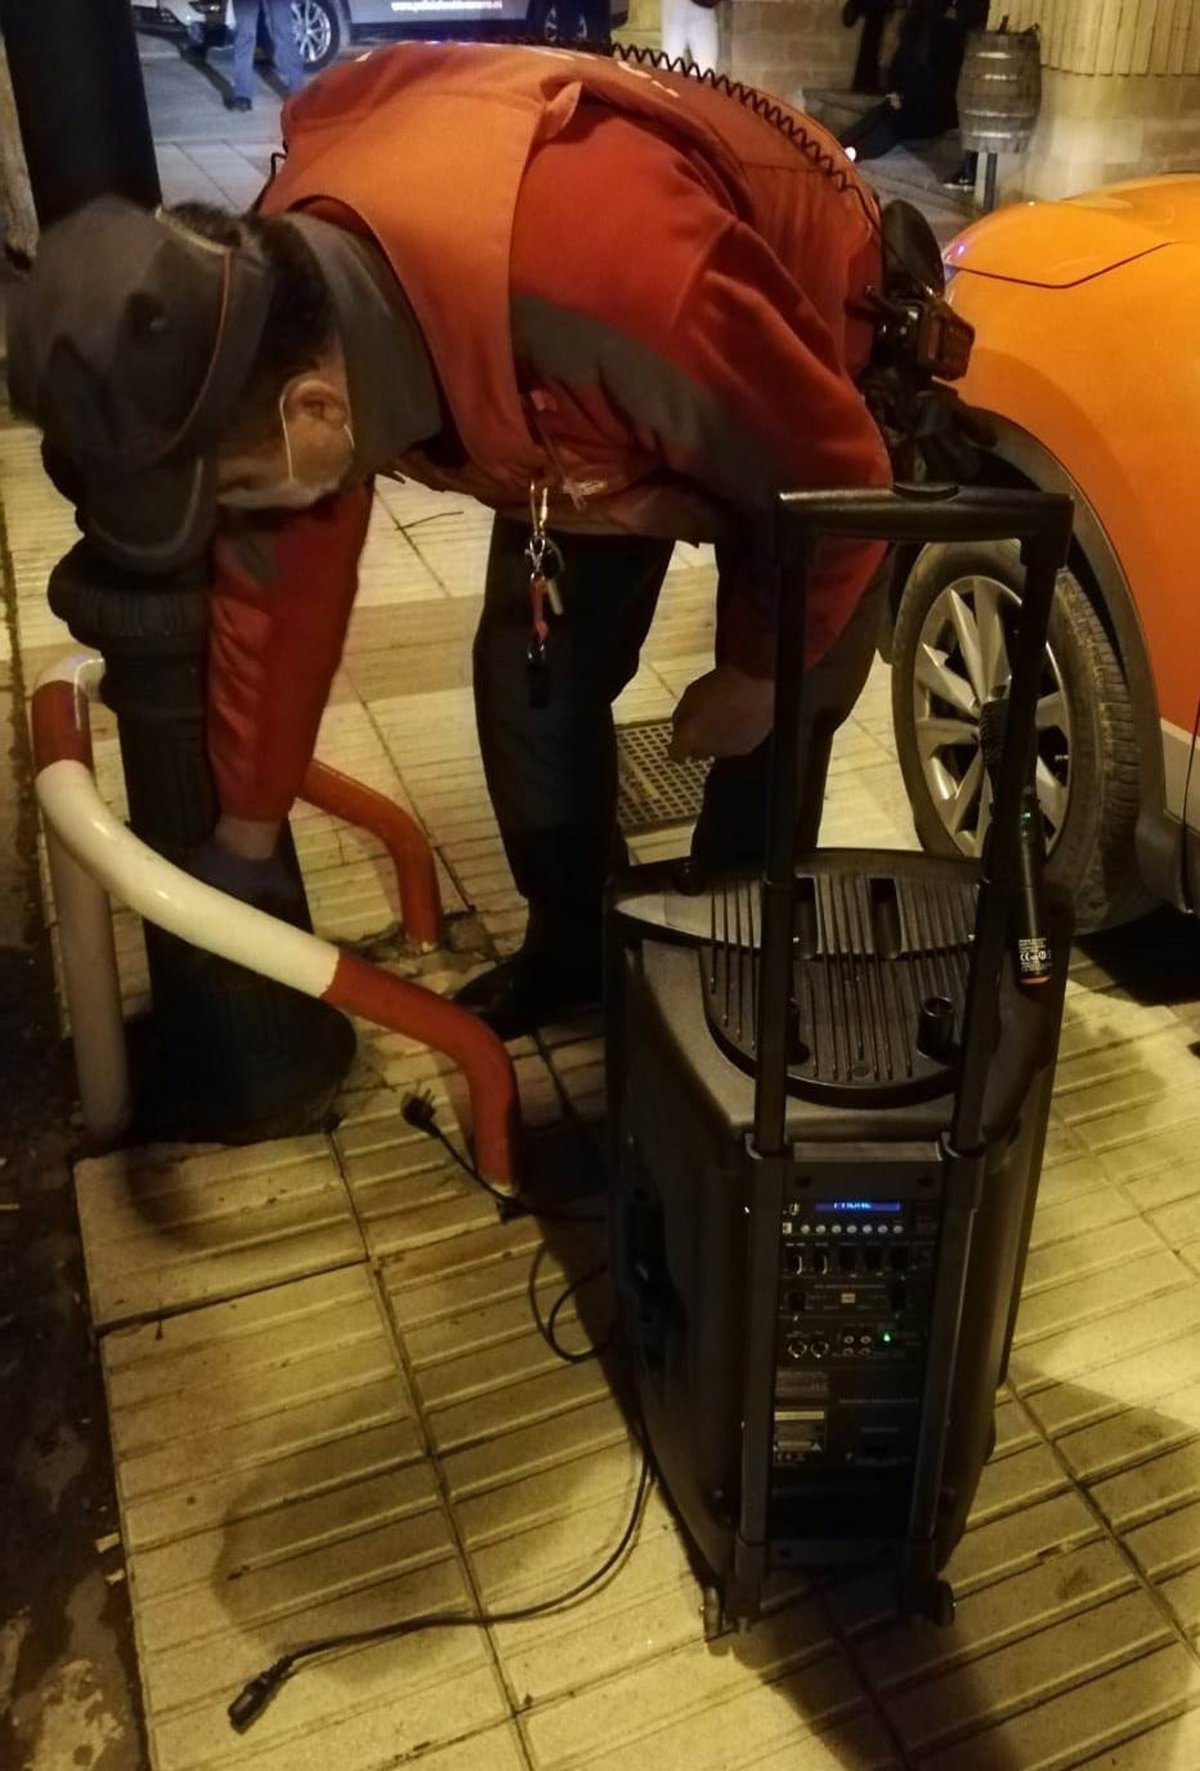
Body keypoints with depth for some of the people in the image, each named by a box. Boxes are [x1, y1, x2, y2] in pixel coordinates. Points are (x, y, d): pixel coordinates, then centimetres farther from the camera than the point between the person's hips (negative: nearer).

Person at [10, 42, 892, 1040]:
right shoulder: (269, 299, -25)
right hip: (579, 401, 5)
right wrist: (247, 832, -1)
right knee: (532, 678, 4)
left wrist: (758, 672, -13)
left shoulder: (628, 290, -47)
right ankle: (572, 945, 26)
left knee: (774, 725, -1)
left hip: (805, 358, -4)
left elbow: (840, 480, -30)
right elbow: (281, 576, -10)